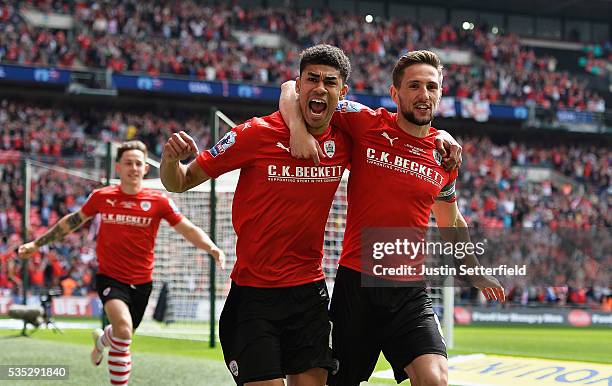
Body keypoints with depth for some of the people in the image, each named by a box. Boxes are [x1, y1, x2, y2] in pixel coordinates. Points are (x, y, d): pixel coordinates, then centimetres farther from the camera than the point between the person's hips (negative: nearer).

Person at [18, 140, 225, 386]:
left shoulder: (159, 201, -4)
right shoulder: (102, 197, -2)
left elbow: (189, 230, -3)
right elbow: (72, 221, 12)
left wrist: (211, 247, -23)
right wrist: (37, 244, 15)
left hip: (141, 282, 2)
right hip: (110, 277, -2)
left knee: (122, 337, 15)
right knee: (123, 329, -27)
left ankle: (102, 340, 52)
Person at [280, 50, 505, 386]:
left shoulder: (444, 156, 7)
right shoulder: (367, 124, -3)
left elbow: (451, 222, 26)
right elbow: (293, 90, 0)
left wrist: (474, 271, 35)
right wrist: (298, 127, -20)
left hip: (410, 294, 2)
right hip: (356, 283, -2)